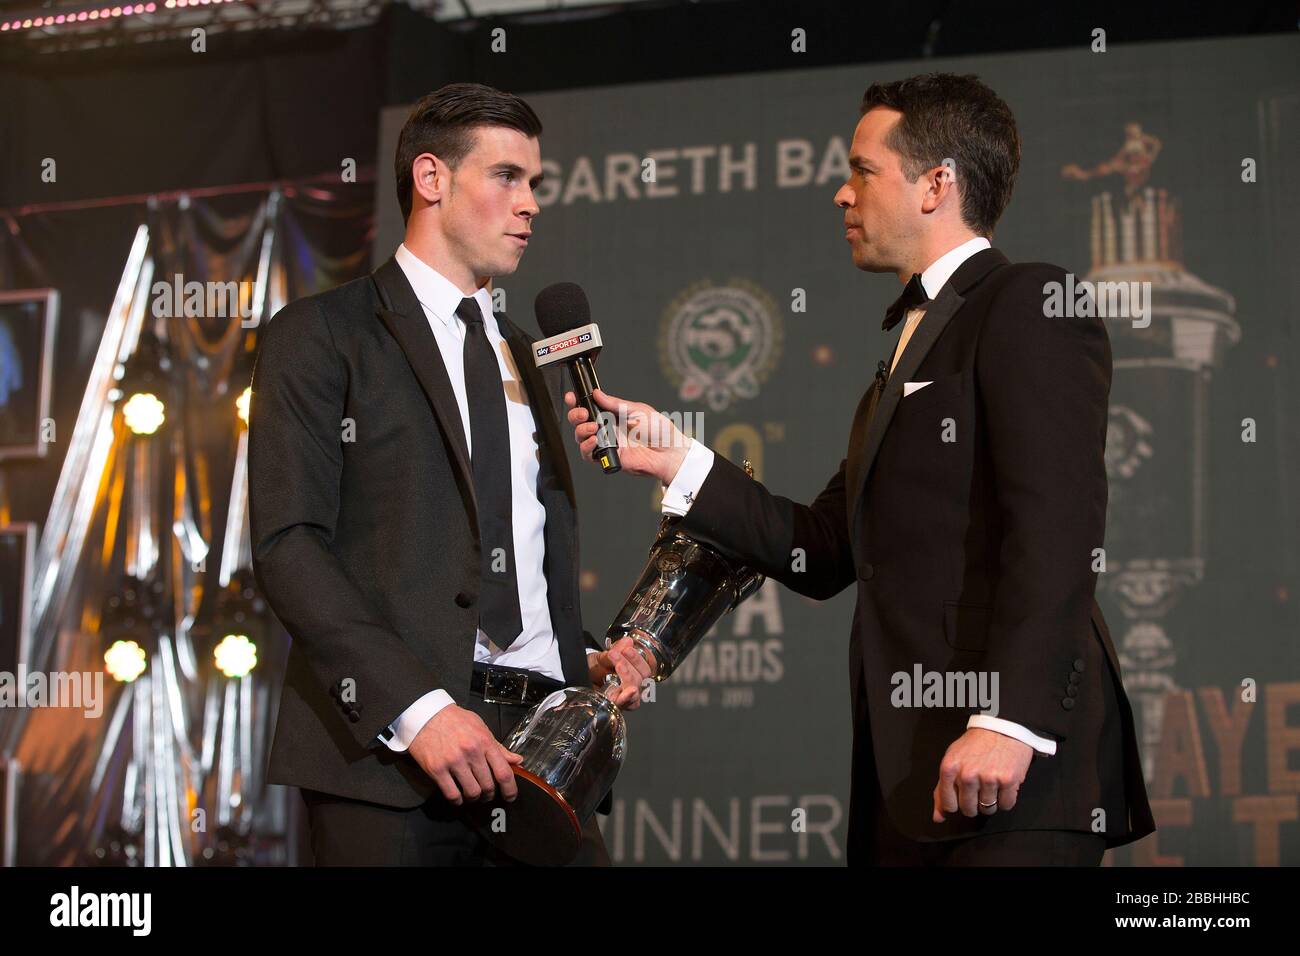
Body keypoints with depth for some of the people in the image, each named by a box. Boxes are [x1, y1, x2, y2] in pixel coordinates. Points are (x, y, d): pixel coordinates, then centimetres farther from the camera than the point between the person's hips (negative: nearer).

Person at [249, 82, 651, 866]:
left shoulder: (531, 362, 22)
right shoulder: (321, 336, 1)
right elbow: (288, 544, -9)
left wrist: (584, 663, 6)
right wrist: (417, 707, -19)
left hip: (539, 743, 5)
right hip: (389, 751, -5)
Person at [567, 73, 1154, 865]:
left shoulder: (1029, 304, -5)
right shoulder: (912, 340, 23)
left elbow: (1057, 526, -17)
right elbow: (823, 552, 20)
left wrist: (1011, 721, -24)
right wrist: (676, 461, 13)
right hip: (907, 771, 8)